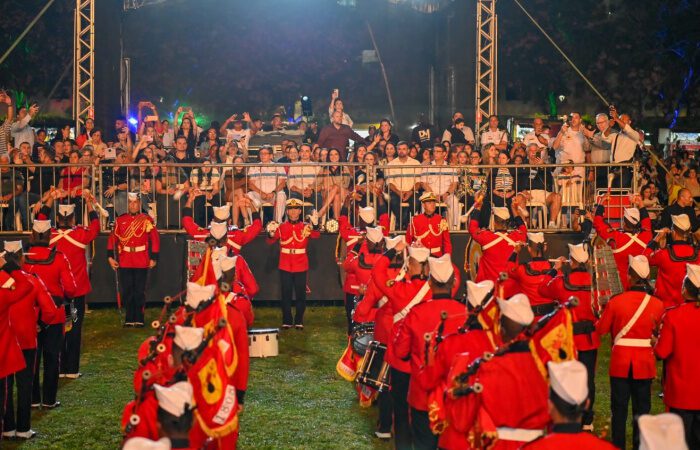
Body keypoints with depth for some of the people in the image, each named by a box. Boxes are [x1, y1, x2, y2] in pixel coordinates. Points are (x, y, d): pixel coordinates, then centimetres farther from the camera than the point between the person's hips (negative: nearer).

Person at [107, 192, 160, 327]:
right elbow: (112, 239, 7)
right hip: (124, 263, 2)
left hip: (141, 263, -2)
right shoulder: (120, 220, 5)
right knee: (126, 292, 6)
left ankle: (139, 319, 11)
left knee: (140, 292, 3)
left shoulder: (147, 220, -1)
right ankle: (129, 319, 16)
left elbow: (155, 239, -1)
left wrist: (154, 258, -3)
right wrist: (110, 257, 1)